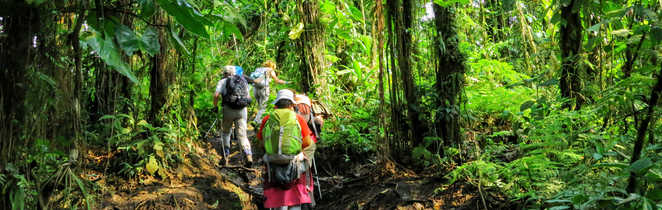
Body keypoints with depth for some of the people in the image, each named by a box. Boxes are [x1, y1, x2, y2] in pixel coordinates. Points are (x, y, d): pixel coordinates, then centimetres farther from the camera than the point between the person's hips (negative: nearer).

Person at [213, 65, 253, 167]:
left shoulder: (223, 81, 7)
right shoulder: (243, 81, 18)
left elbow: (216, 95, -6)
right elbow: (248, 97, 16)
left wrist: (215, 106, 6)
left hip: (229, 109, -2)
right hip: (242, 110, 2)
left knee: (225, 132, 18)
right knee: (242, 134, 2)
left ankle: (226, 156, 17)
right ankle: (248, 155, -18)